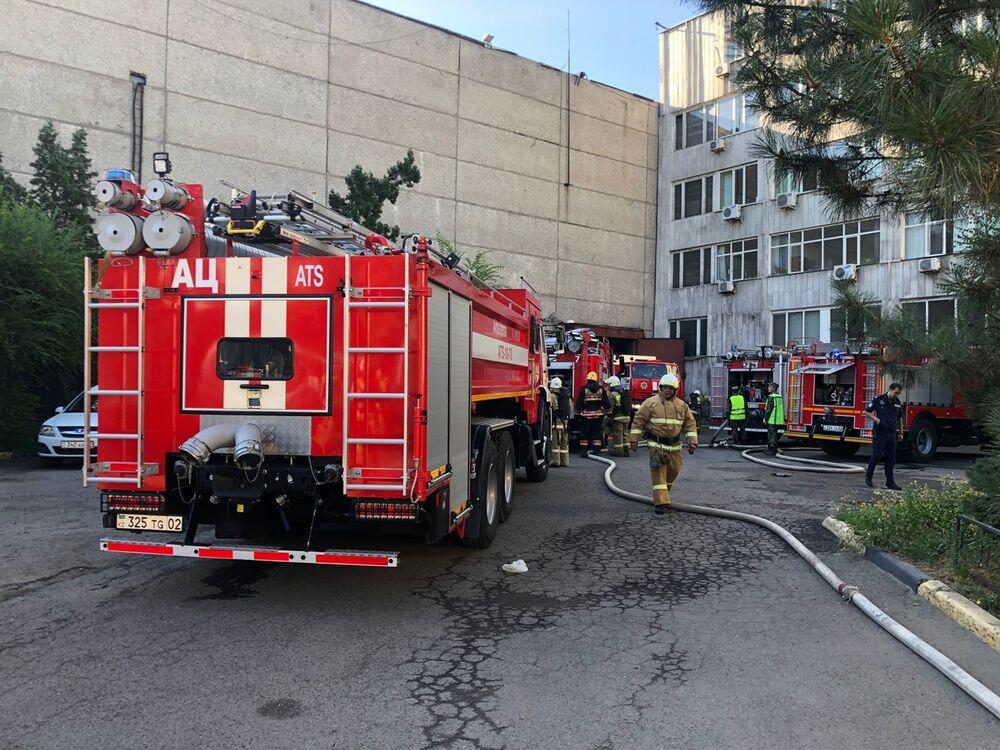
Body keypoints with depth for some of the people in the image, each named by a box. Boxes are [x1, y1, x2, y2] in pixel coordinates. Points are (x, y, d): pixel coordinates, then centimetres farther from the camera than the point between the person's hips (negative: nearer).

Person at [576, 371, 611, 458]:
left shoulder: (584, 389, -3)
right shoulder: (601, 389, 4)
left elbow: (579, 402, -3)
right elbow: (606, 402, 6)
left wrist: (578, 413, 3)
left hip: (586, 415, -2)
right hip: (598, 415, 2)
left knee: (584, 434, 4)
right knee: (597, 433, 7)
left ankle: (583, 452, 4)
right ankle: (596, 451, 6)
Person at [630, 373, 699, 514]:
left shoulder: (682, 405, 9)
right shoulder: (651, 403, -3)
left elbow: (690, 423, 10)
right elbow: (638, 421, -3)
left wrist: (692, 442, 2)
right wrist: (634, 439, -7)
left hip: (674, 445, 5)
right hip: (656, 444, -4)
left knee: (674, 470, 11)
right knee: (659, 472, -9)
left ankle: (663, 493, 36)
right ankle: (660, 502, -10)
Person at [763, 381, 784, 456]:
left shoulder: (771, 397, -15)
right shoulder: (780, 396, 14)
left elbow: (768, 409, -17)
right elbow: (782, 408, 19)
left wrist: (766, 419, -12)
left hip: (772, 420, -9)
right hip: (779, 419, 9)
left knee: (772, 435, -5)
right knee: (774, 434, 16)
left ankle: (773, 450, -3)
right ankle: (770, 449, 23)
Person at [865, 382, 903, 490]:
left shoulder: (898, 403, 10)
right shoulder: (879, 399, -5)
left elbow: (899, 418, 20)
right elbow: (866, 411, 0)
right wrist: (875, 419, -13)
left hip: (892, 433, 5)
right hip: (879, 433, -5)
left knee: (891, 458, 5)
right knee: (877, 455, -6)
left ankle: (890, 482, 9)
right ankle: (868, 476, 12)